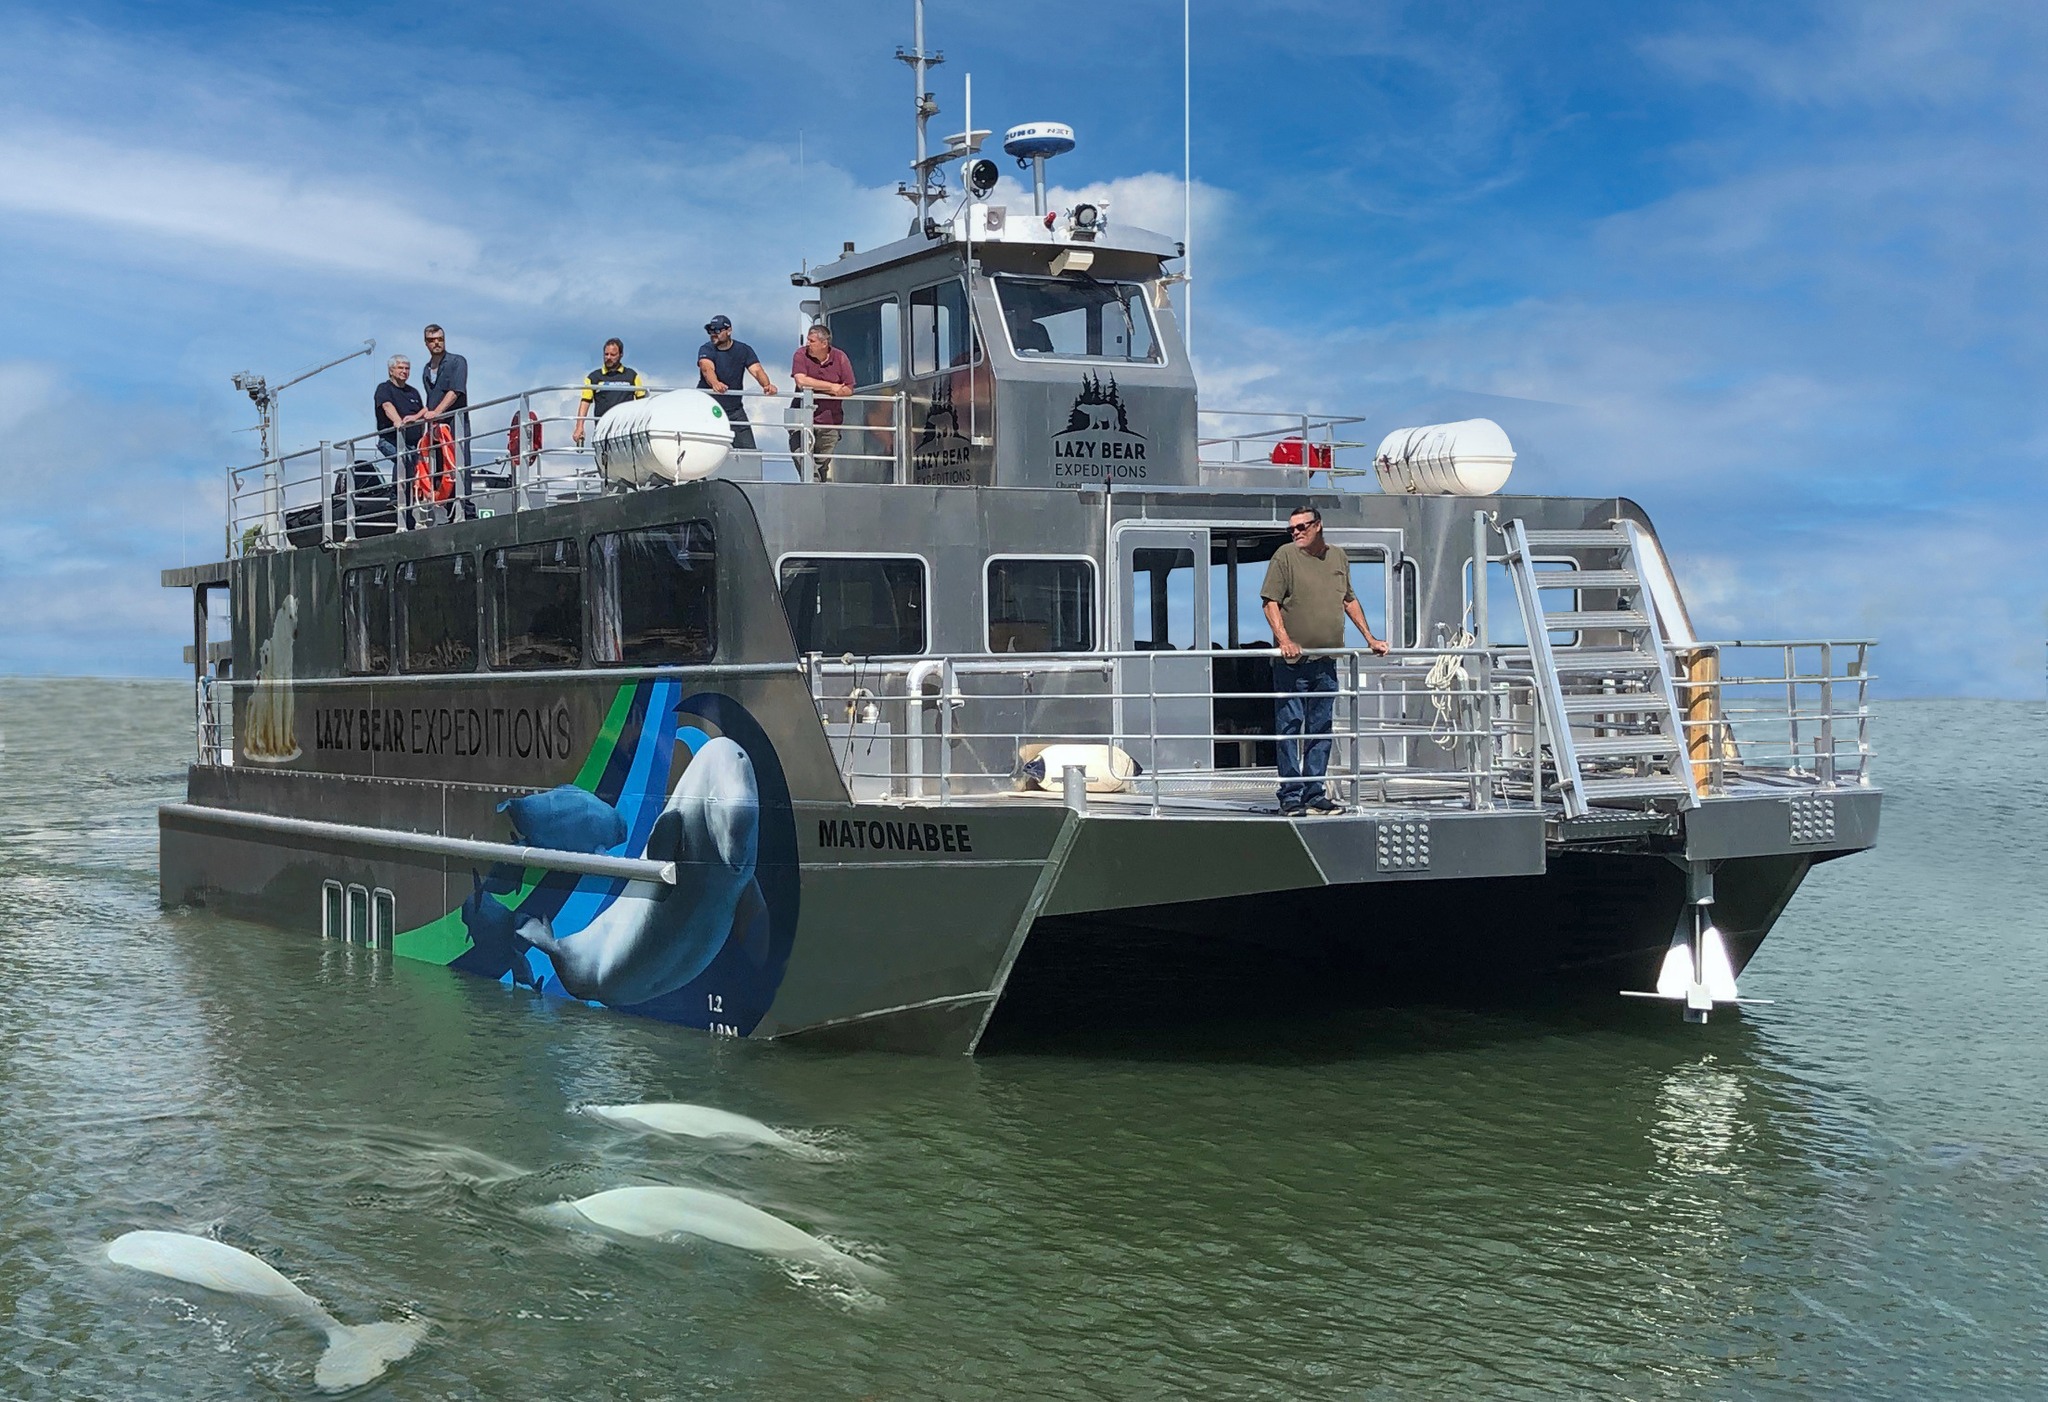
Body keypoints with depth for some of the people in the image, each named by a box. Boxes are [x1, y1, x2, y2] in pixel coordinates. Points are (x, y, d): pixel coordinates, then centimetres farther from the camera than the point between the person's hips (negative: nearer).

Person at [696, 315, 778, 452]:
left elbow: (757, 370, -12)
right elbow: (707, 369, -27)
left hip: (735, 411, 2)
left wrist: (767, 385, -36)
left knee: (749, 451, -6)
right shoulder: (706, 349, -6)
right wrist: (715, 383, -52)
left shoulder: (744, 350, 3)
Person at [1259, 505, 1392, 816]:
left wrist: (1370, 638, 22)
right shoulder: (1285, 556, -3)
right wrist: (1284, 640, -20)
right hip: (1292, 660, -5)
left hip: (1326, 661, 5)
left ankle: (1314, 795, 14)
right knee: (1290, 727, -3)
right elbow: (1271, 602, -7)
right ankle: (1290, 796, 1)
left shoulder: (1338, 556, 13)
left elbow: (1349, 600, 24)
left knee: (1320, 731, 8)